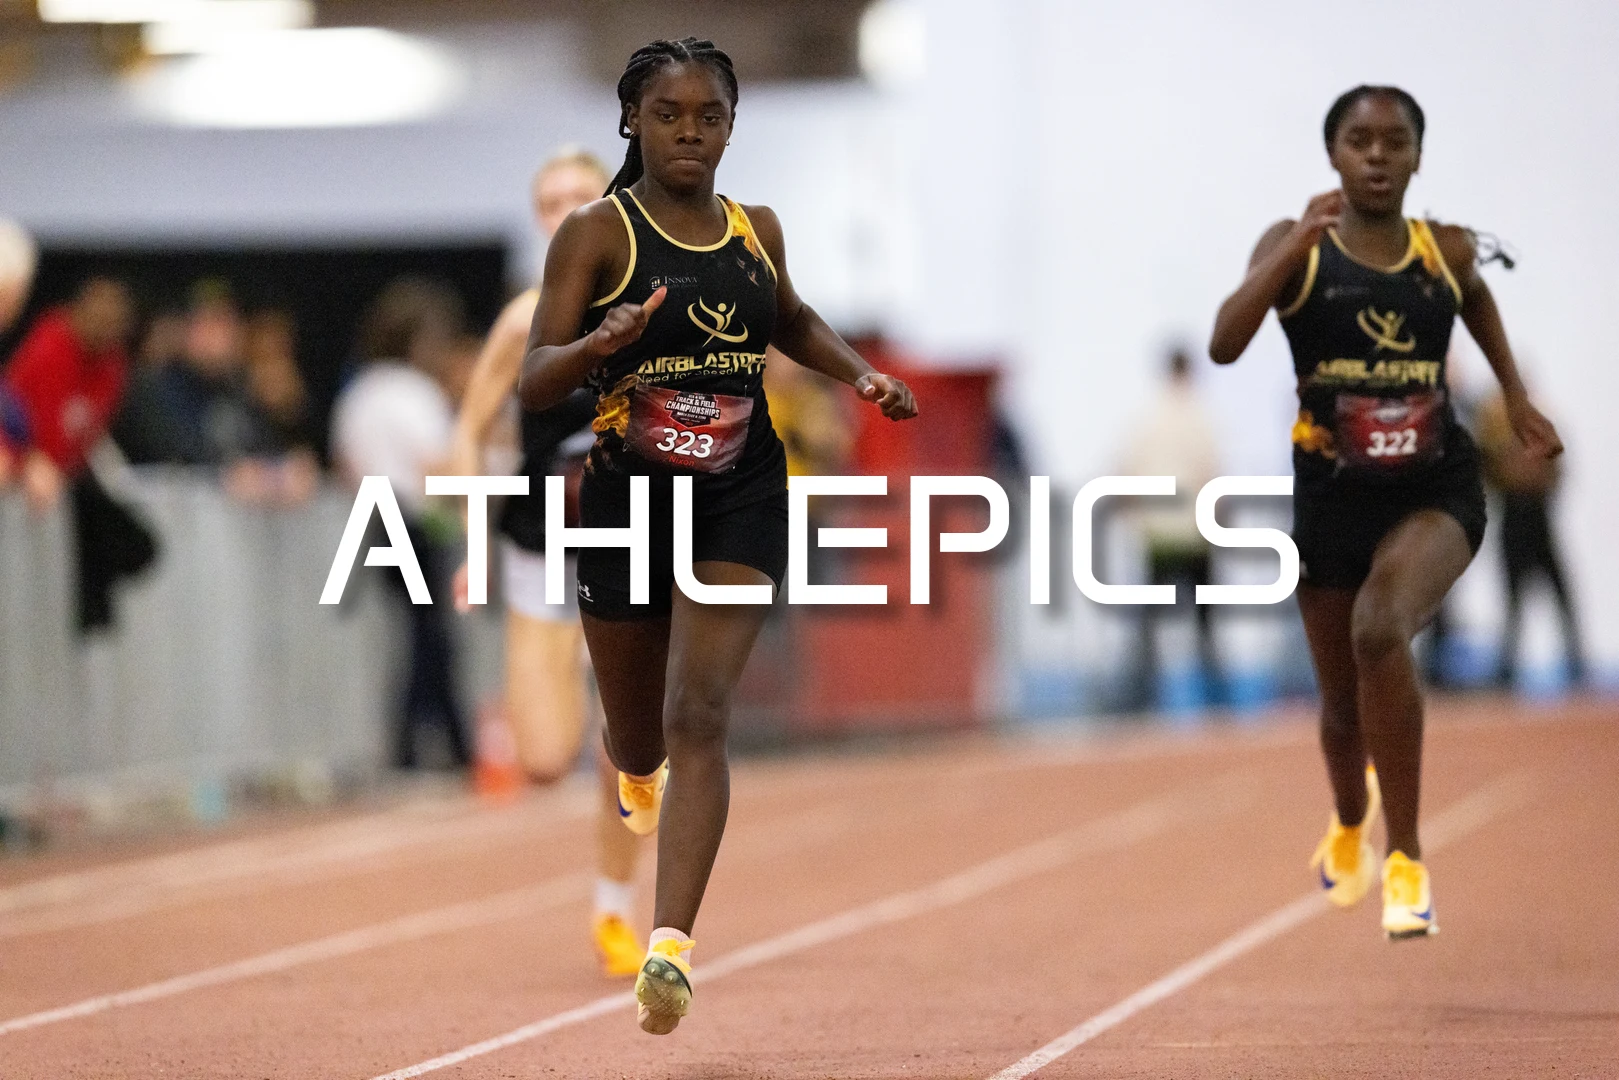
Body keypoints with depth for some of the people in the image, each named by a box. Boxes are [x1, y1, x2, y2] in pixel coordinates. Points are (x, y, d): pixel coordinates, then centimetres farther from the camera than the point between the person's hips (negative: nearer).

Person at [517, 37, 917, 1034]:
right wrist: (598, 345, -34)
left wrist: (859, 372, 10)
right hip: (627, 496, -1)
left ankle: (674, 943, -25)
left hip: (740, 500, 1)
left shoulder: (758, 231, 5)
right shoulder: (598, 231, -8)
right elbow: (534, 383, -14)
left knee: (699, 717, -16)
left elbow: (792, 322, 28)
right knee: (638, 734, 16)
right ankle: (640, 779, 56)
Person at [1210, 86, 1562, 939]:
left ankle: (1406, 860, -22)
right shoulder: (1298, 248, -7)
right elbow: (1225, 343, -24)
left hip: (1436, 491, -1)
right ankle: (1349, 826, 51)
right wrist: (1302, 239, -28)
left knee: (1380, 629, -31)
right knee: (1344, 704, 14)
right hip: (1333, 495, 1)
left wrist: (1516, 399, 21)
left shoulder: (1449, 253, -1)